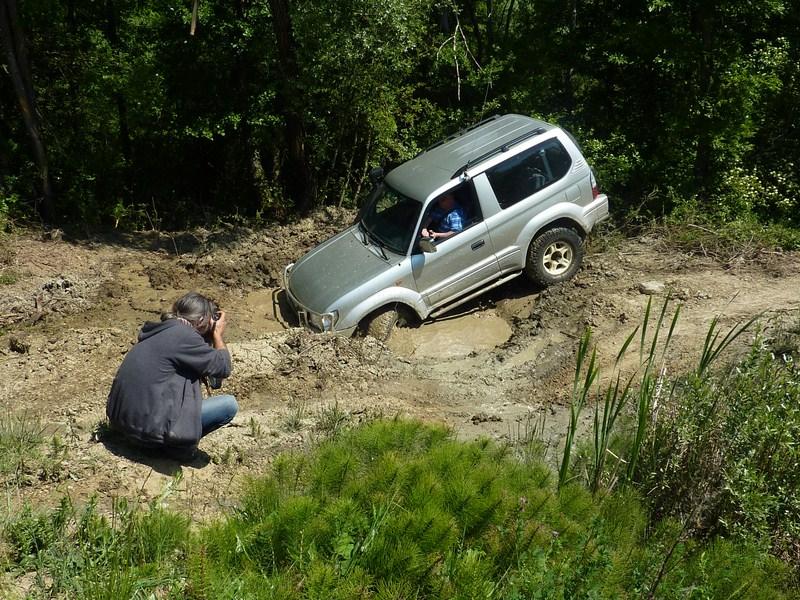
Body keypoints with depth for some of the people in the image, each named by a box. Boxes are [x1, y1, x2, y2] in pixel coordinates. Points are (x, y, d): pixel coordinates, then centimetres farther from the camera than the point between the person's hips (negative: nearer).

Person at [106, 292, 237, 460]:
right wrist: (218, 334, 7)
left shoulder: (159, 331, 11)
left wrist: (211, 337, 16)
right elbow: (223, 367, -7)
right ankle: (176, 445, 0)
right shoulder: (184, 334, -14)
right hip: (147, 428, -9)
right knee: (230, 404, -6)